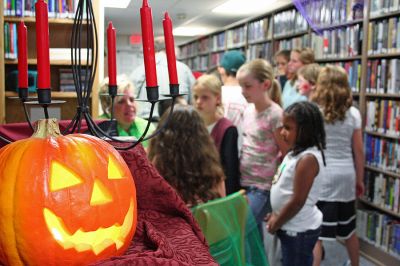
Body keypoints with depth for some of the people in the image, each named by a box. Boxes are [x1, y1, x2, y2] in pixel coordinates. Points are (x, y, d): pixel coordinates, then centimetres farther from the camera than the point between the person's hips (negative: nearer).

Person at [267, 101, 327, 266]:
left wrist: (276, 223, -14)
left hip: (300, 229, -9)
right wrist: (276, 215, 9)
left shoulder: (308, 159, -26)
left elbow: (298, 201, -26)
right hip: (293, 227, 9)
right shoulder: (296, 153, 4)